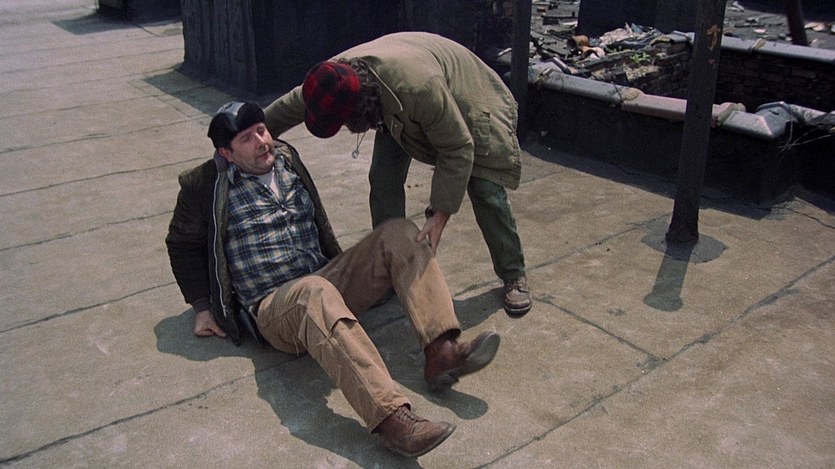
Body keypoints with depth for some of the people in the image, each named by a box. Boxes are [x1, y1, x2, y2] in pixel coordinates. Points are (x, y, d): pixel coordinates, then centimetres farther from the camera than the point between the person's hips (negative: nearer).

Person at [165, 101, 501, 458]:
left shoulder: (287, 161, 15)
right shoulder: (205, 185, 0)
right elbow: (182, 245, 11)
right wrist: (202, 307, 4)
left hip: (326, 281, 6)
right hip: (273, 308, -6)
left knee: (398, 233, -13)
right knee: (317, 292, -41)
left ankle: (441, 351, -30)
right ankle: (392, 419, -53)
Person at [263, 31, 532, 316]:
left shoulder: (418, 87, -48)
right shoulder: (333, 79, -28)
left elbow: (457, 149, -35)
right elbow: (286, 108, -7)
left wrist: (441, 214, -35)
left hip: (466, 98, -5)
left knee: (486, 190, -12)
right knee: (383, 180, -8)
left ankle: (514, 275, 6)